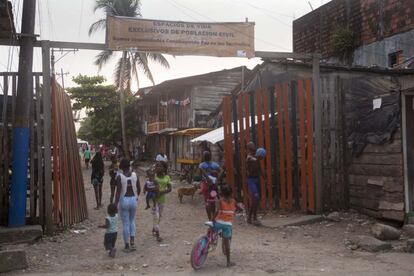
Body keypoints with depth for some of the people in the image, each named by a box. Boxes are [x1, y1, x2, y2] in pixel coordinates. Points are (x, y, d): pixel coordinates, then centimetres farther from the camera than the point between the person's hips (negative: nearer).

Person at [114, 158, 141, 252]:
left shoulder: (119, 176, -12)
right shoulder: (134, 175, -2)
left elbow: (118, 192, -16)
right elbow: (139, 189, 2)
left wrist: (115, 205, -11)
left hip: (124, 200, -3)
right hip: (133, 200, 3)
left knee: (125, 224, 7)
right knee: (132, 221, 21)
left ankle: (127, 246, 15)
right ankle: (132, 242, 12)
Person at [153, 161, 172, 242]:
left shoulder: (167, 177, 0)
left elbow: (169, 189, -2)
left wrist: (162, 192, -19)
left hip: (162, 199, 4)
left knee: (159, 216, 16)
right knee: (156, 216, -10)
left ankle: (154, 230, 37)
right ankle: (157, 235, -7)